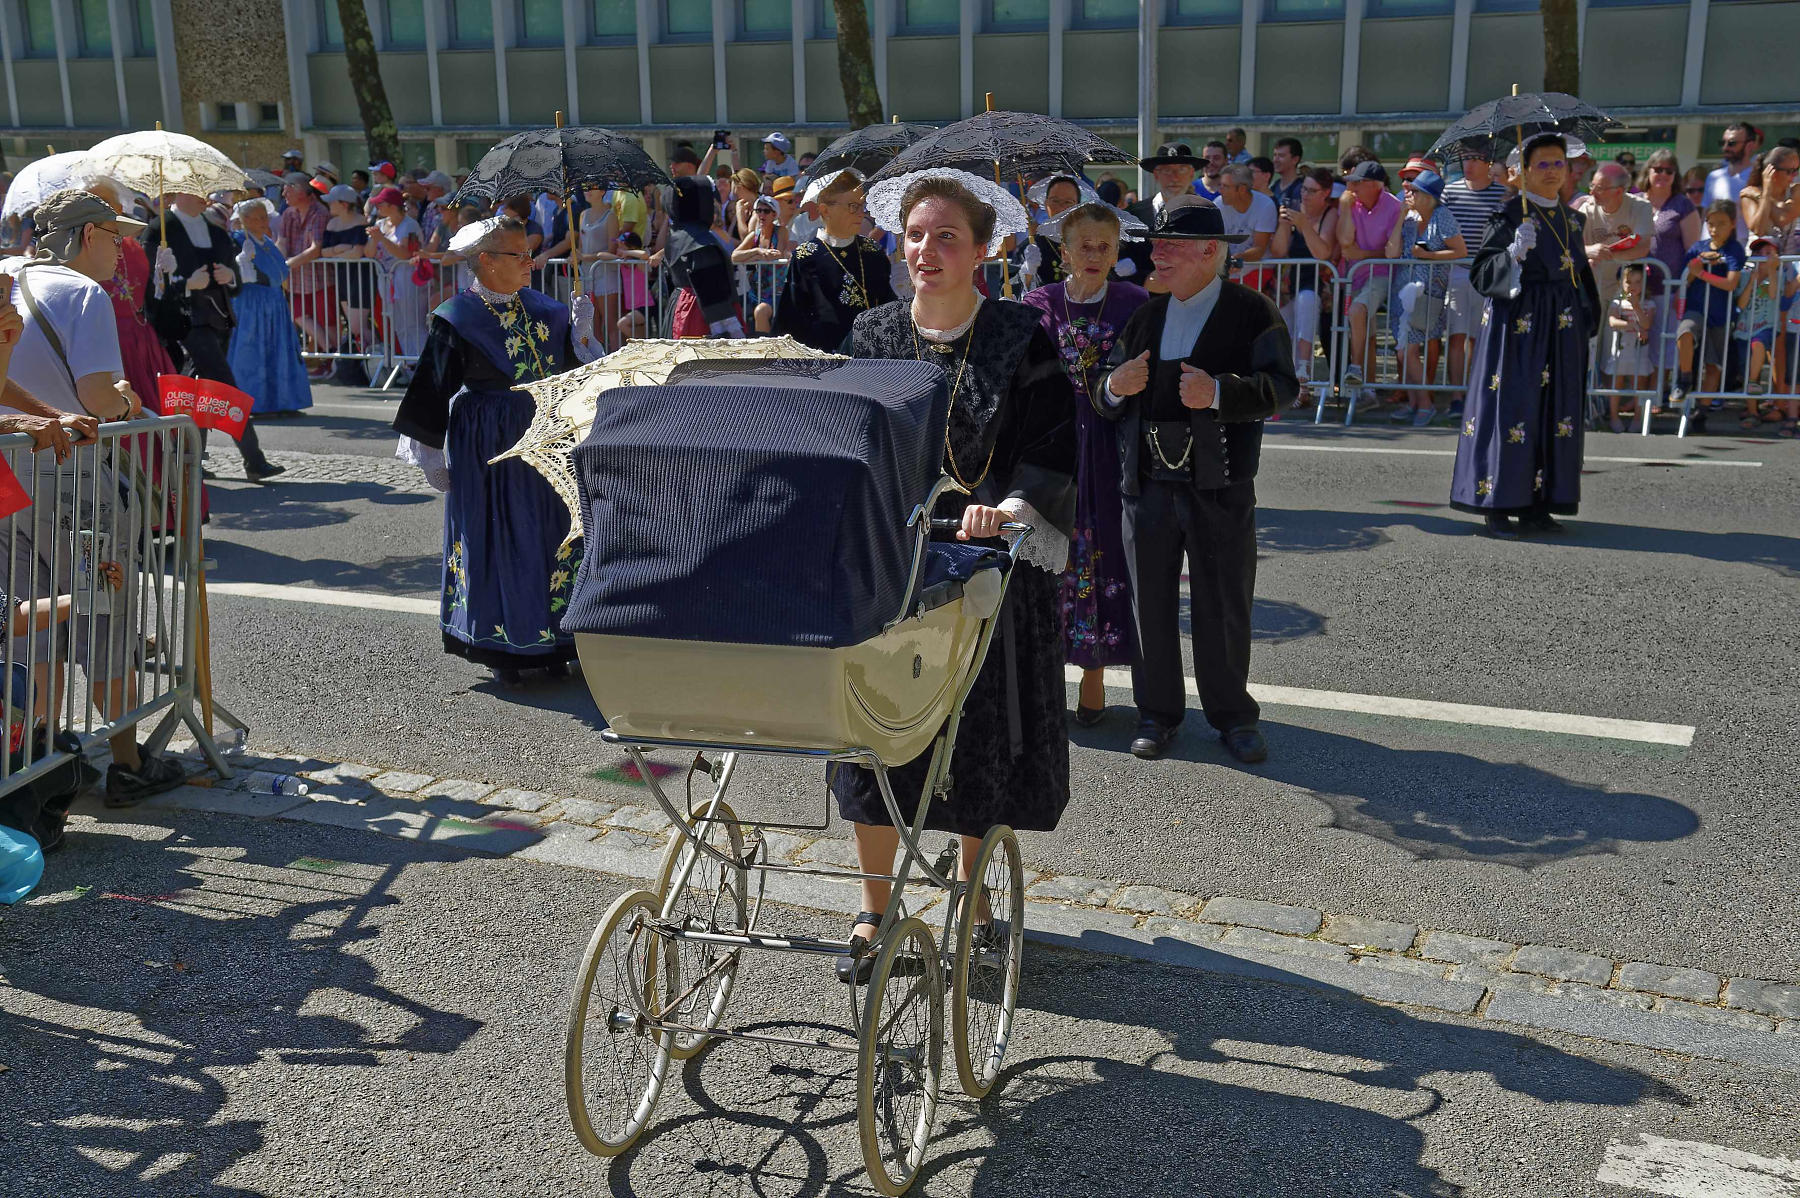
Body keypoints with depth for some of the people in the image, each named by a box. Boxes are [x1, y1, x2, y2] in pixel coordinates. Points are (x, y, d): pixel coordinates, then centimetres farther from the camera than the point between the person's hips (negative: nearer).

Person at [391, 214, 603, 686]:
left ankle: (547, 645, 20)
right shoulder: (456, 319, -8)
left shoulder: (539, 307, 7)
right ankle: (501, 650, 13)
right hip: (488, 446, -5)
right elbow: (435, 387, -6)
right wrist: (431, 454, -5)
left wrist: (580, 331, -6)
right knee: (497, 541, 1)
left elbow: (570, 363, 12)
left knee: (552, 533, 8)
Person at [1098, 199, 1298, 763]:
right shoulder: (1145, 316, 14)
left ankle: (1232, 715, 21)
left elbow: (1281, 386, -11)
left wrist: (1218, 392, -25)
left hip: (1220, 487, -4)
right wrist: (1114, 387, -8)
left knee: (1224, 606, 6)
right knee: (1151, 602, 9)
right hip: (1148, 484, 4)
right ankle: (1158, 712, 23)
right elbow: (1106, 402, 15)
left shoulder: (1252, 312, -1)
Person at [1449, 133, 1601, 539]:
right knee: (1511, 408, -8)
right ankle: (1496, 506, -4)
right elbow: (1480, 273, -12)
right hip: (1519, 325, -7)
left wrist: (1587, 318, 18)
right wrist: (1513, 254, -29)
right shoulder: (1509, 216, -6)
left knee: (1556, 411, 5)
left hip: (1562, 327, 7)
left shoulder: (1571, 218, 13)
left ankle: (1538, 504, 11)